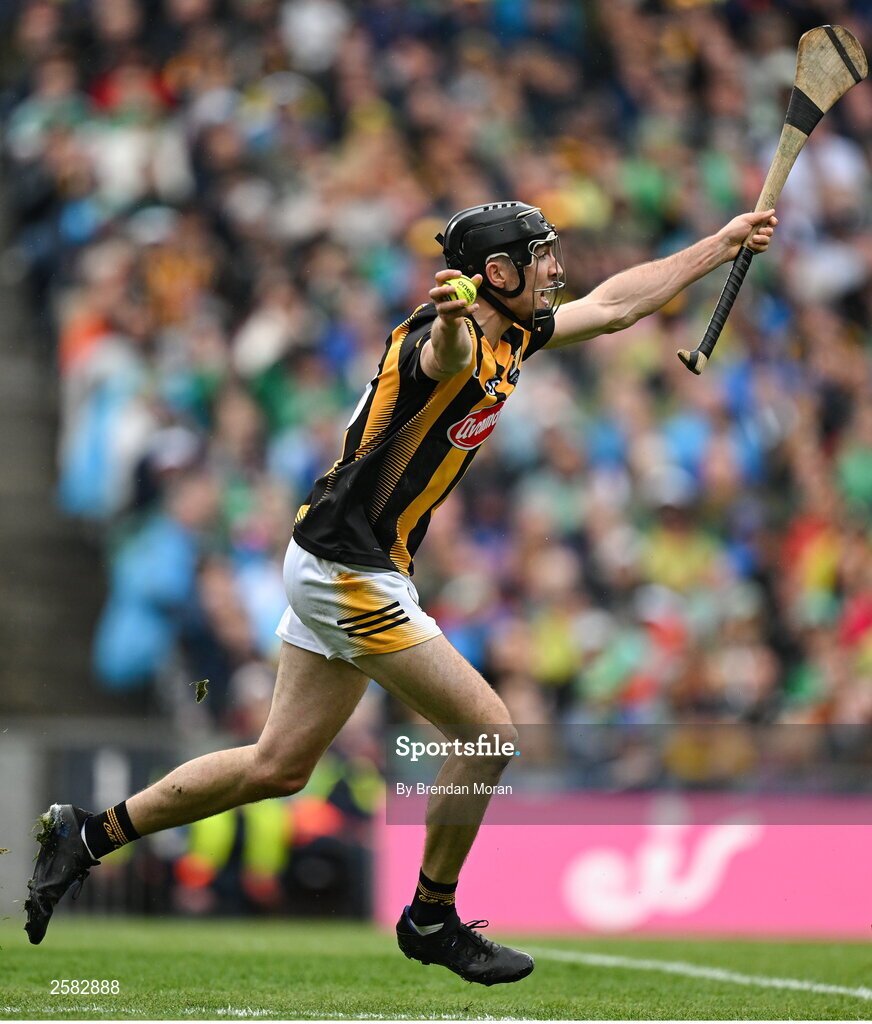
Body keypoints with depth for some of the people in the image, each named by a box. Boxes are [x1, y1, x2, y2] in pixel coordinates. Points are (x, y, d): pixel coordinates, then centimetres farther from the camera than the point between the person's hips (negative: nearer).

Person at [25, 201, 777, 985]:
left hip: (330, 568, 10)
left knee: (279, 767, 13)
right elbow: (444, 358, -47)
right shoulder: (457, 340, -21)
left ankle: (88, 834, 20)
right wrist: (450, 322, -70)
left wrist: (724, 243, 24)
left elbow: (615, 305, 22)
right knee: (489, 733, -6)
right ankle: (432, 921, 9)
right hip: (350, 572, -10)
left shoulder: (512, 336, 8)